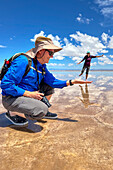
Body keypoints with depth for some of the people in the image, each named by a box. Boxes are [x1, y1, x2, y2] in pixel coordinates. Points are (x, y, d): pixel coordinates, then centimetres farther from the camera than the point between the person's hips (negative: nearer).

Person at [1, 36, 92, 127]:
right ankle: (12, 113, -7)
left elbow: (52, 81, -1)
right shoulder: (23, 61, -22)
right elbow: (6, 85, -25)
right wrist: (29, 94, -24)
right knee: (42, 110, -28)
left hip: (29, 95, 8)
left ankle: (44, 112, 12)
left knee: (49, 87, 8)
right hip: (12, 98, -8)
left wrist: (71, 82, -11)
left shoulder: (42, 67, 5)